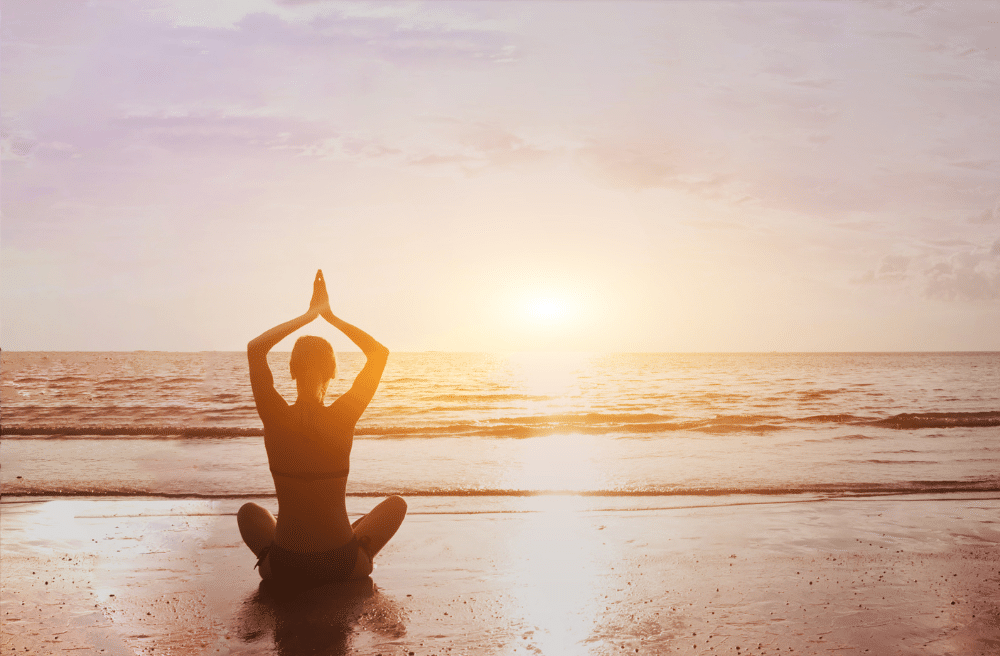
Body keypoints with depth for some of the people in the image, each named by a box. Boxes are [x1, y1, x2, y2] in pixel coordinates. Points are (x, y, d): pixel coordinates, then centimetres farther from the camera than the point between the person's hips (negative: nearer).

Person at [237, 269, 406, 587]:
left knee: (249, 511, 34)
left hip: (285, 568, 2)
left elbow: (255, 348, 4)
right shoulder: (343, 417, -15)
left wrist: (308, 315, 5)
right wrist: (330, 316, 3)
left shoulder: (274, 417, -12)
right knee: (395, 504, 26)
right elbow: (380, 352, 0)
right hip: (343, 567, -1)